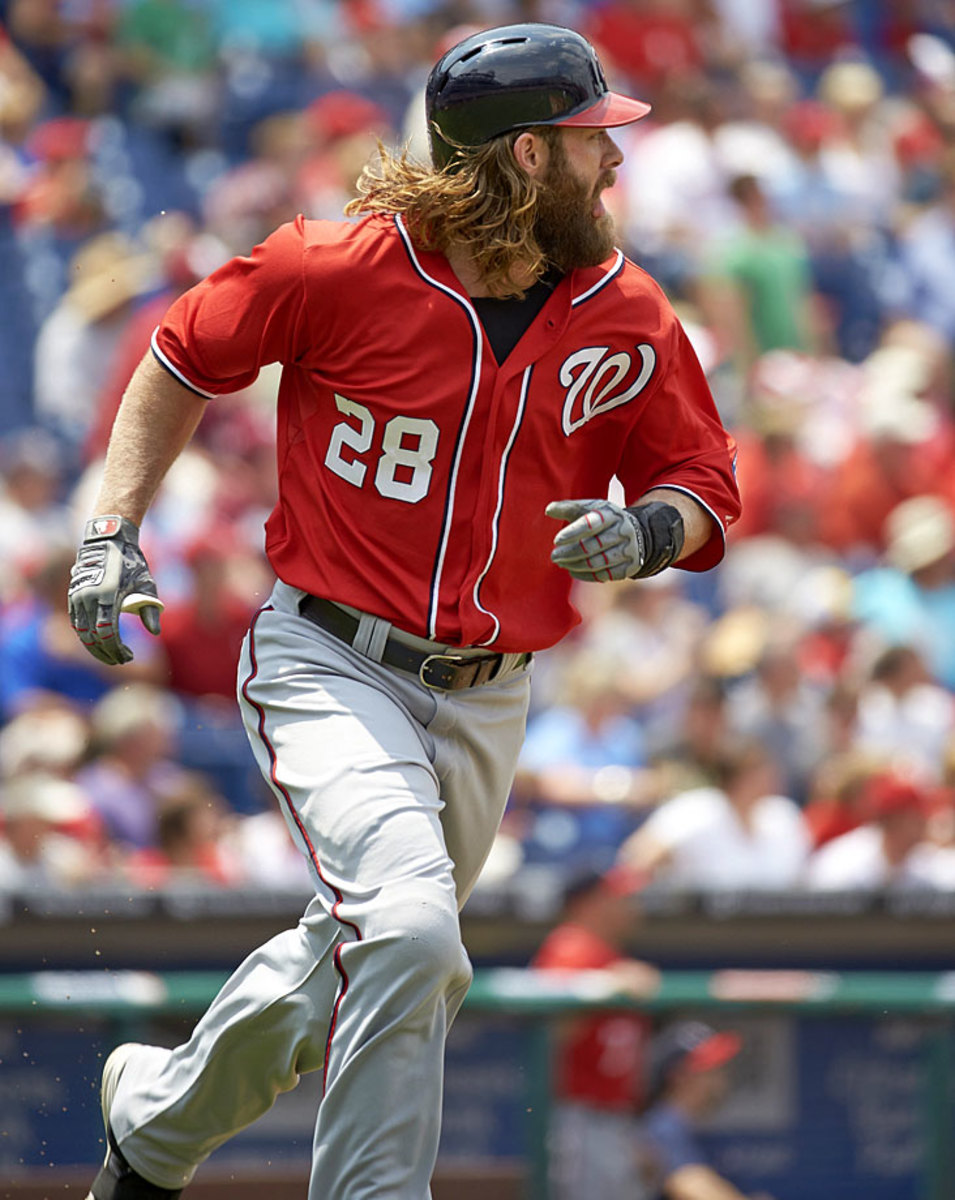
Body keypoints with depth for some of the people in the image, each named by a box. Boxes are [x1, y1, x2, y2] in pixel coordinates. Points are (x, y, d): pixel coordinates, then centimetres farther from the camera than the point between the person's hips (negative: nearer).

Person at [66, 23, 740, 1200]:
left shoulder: (627, 316, -1)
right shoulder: (338, 268, -12)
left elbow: (703, 486, 8)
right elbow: (182, 360, 4)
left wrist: (647, 534, -15)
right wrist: (111, 536, -3)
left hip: (484, 704, 5)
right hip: (329, 669, -5)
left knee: (359, 965, 15)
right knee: (409, 930, -28)